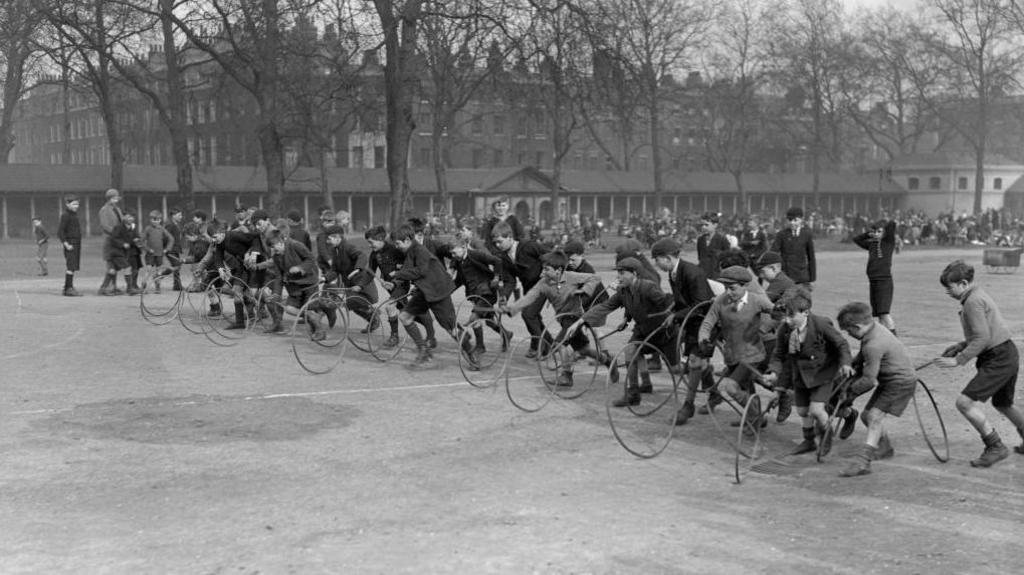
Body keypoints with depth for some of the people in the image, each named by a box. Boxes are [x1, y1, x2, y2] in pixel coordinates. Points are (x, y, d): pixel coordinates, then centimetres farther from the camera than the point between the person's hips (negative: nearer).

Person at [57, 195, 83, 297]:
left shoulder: (74, 215, 17)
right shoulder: (65, 215, -10)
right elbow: (60, 231, -16)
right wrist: (66, 244, -20)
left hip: (77, 244, 9)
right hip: (70, 244, -9)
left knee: (72, 267, 11)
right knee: (71, 266, -12)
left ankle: (68, 288, 16)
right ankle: (69, 288, -12)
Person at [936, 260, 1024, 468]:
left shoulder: (973, 301, -16)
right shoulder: (979, 295, 16)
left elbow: (982, 338, -22)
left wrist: (959, 360, -20)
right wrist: (961, 346, 13)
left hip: (998, 361, -11)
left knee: (965, 402, -14)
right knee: (1003, 404, 28)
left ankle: (996, 448, -7)